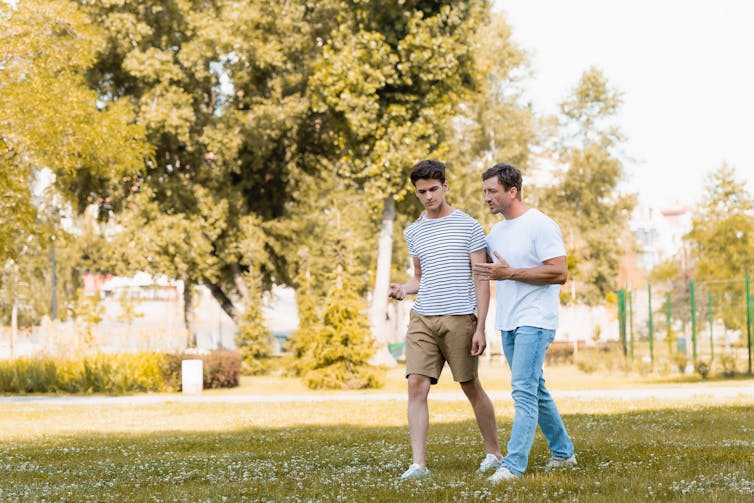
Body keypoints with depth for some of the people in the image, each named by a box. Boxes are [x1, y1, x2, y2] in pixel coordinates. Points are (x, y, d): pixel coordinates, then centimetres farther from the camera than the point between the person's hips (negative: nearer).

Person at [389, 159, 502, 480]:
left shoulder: (468, 227, -2)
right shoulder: (413, 231, 13)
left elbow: (481, 279, -2)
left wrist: (480, 327, -8)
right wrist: (404, 288, 1)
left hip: (459, 318, -4)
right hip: (422, 320, 4)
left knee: (471, 387, 5)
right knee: (417, 385, -9)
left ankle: (494, 453, 22)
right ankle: (418, 463, -10)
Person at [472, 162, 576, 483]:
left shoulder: (541, 226, -12)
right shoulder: (496, 232, 14)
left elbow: (560, 273, -19)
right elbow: (476, 264, 28)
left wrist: (509, 273, -21)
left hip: (535, 320, -9)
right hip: (508, 323, 9)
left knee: (523, 390, -15)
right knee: (534, 390, 16)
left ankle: (513, 465, -18)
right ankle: (563, 453, 28)